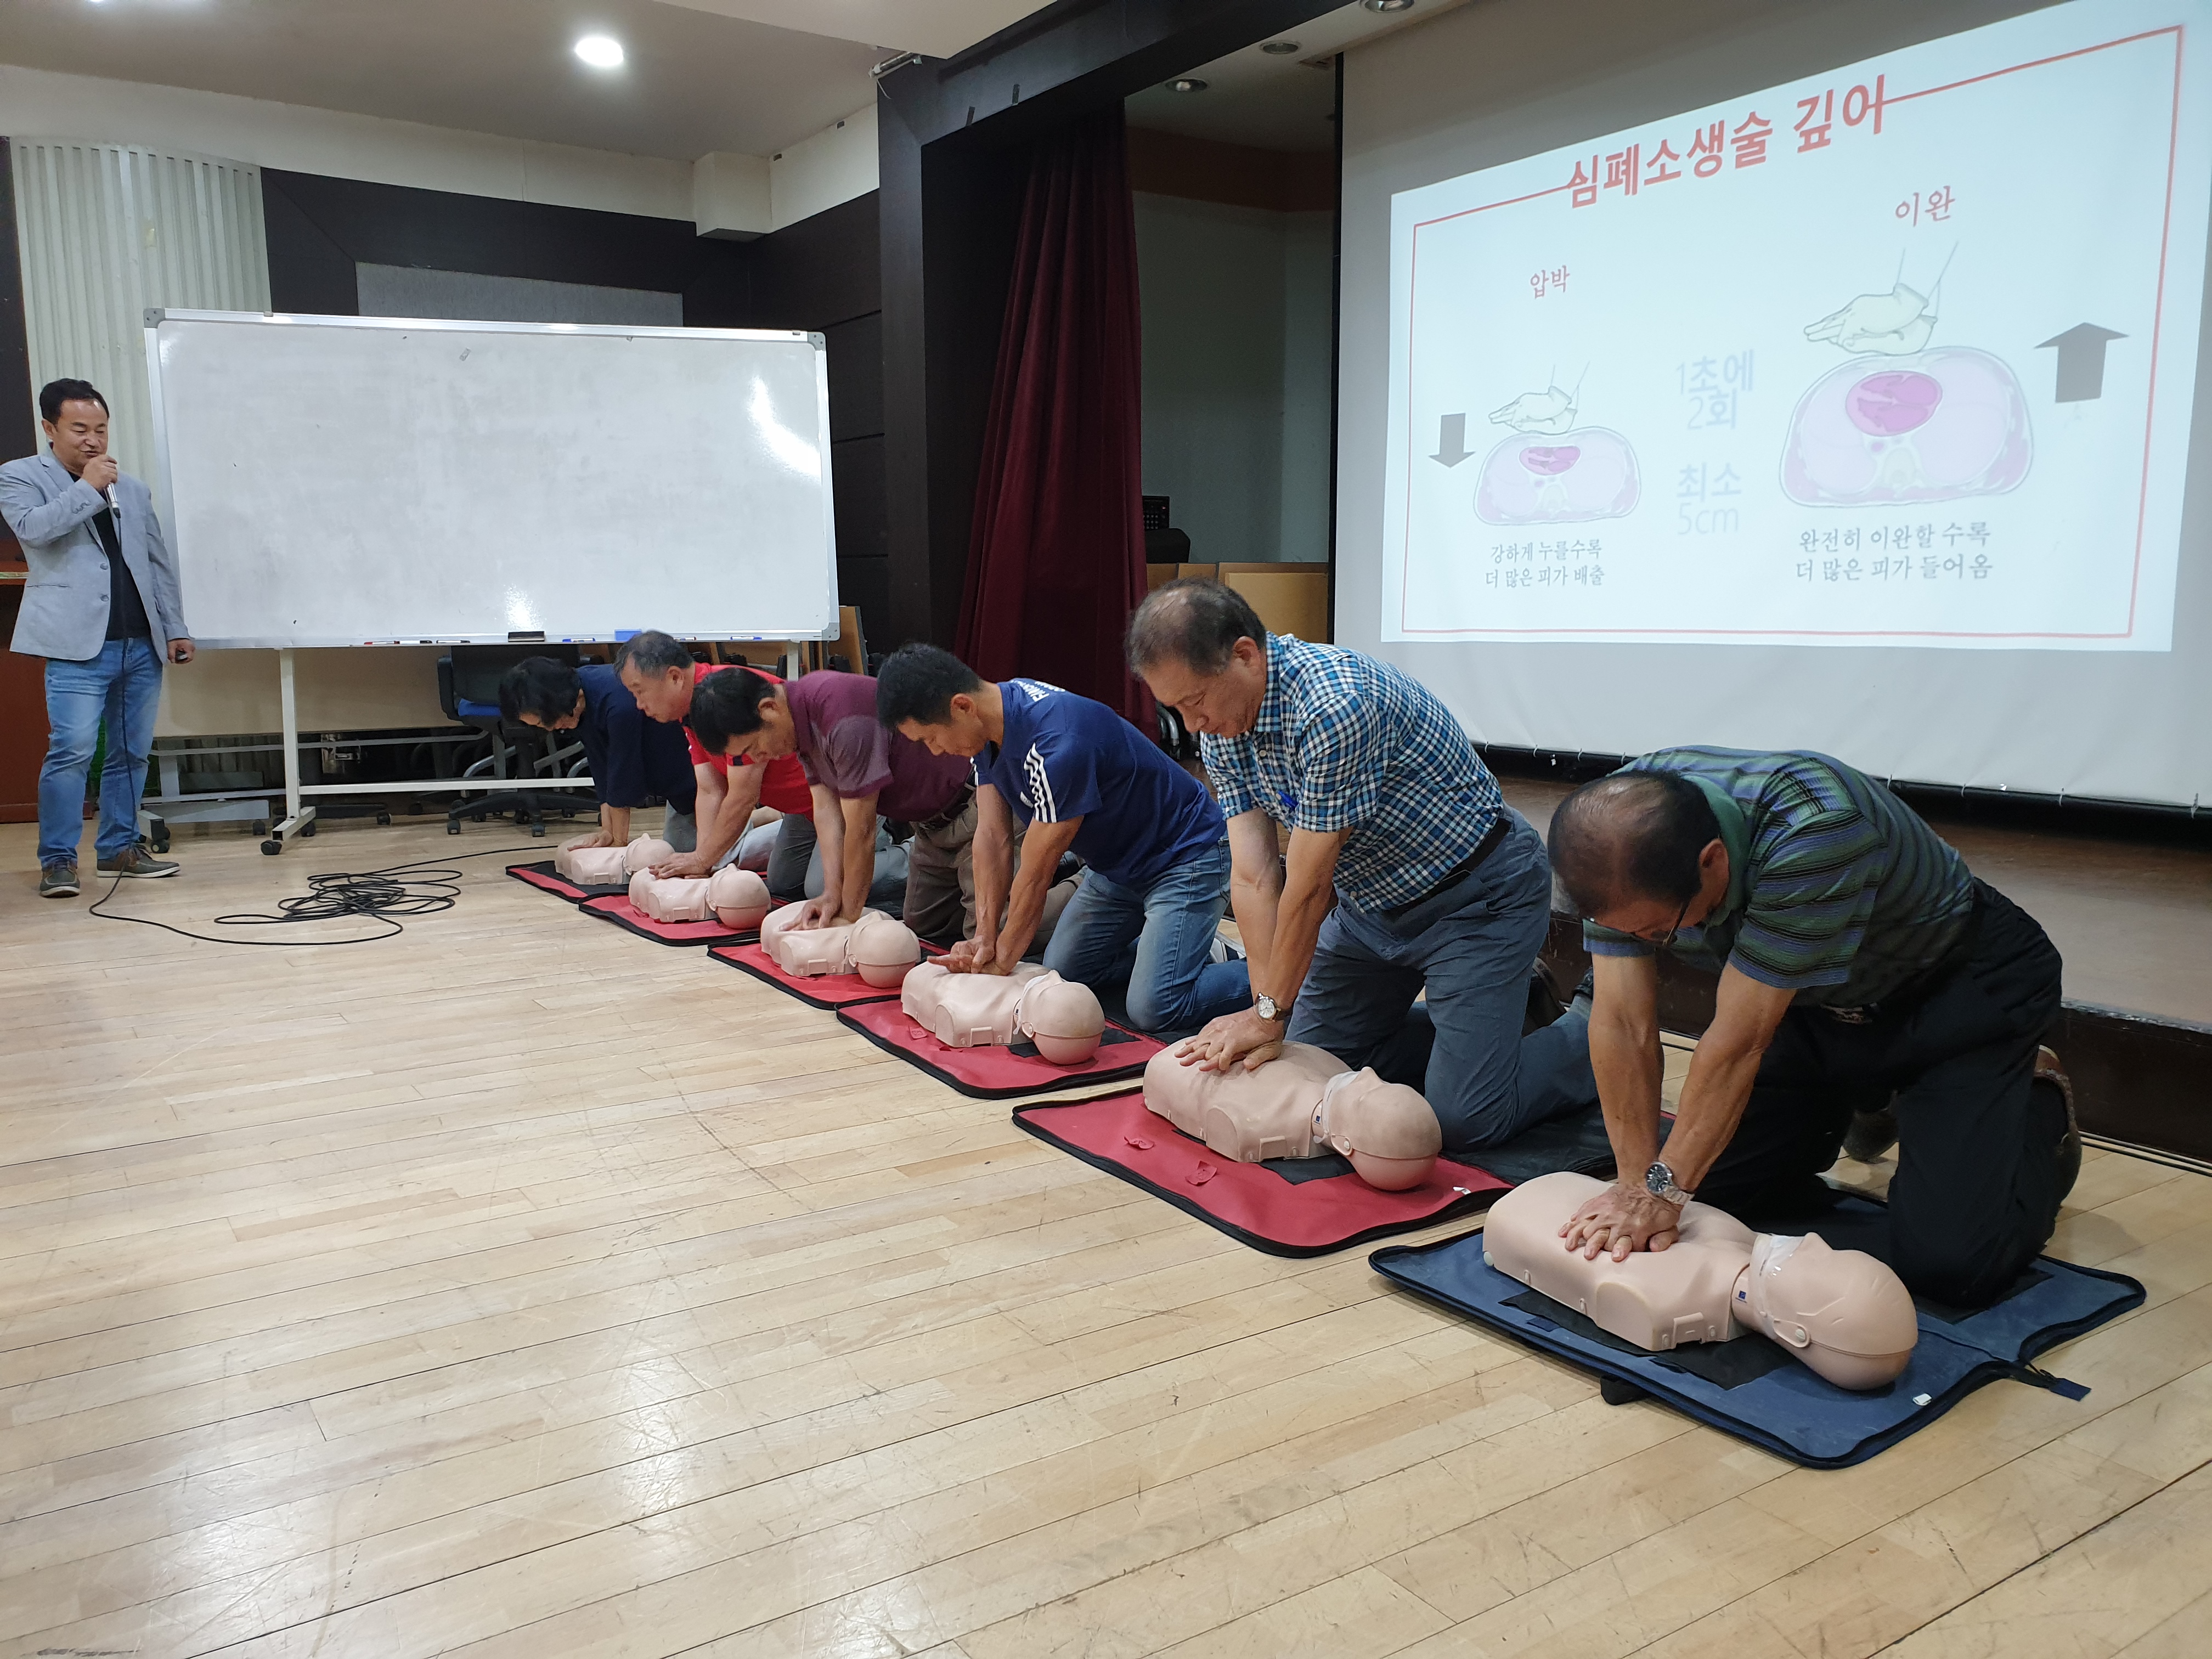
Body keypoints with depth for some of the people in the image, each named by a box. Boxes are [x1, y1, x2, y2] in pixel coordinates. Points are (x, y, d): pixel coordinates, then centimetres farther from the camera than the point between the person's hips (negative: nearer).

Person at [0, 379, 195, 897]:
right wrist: (87, 488, -9)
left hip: (142, 645, 5)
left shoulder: (132, 489, 20)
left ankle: (119, 847, 18)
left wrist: (175, 628, 11)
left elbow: (159, 563, 19)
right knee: (71, 751, -12)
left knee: (131, 752, 8)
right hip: (79, 645, -5)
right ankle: (57, 860, -4)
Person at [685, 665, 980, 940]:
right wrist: (832, 893, -13)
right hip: (931, 820, 9)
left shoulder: (843, 720, -32)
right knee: (920, 924, 13)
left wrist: (849, 915, -15)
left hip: (967, 810, -9)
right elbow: (826, 806, -3)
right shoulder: (800, 719, -3)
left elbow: (861, 829, -26)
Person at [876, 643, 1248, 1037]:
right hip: (1118, 863, 9)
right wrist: (984, 937, -14)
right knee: (1060, 974, 11)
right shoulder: (986, 724, -7)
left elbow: (1036, 875, -26)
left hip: (1187, 856, -9)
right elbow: (993, 836, -6)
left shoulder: (1058, 745, -35)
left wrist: (1000, 964, -15)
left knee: (1153, 1009, -20)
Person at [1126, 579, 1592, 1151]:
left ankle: (1595, 1037, 13)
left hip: (1479, 895, -8)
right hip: (1371, 903, 8)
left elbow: (1309, 887, -26)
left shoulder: (1338, 703, -34)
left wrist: (1272, 1012, -16)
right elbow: (1255, 878, -9)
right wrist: (1265, 1011, -15)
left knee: (1462, 1119, -13)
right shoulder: (1220, 729, -8)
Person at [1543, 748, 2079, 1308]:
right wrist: (1639, 1179, -24)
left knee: (1947, 1268, -14)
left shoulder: (1813, 829, -41)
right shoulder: (1617, 832, -24)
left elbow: (1740, 1041, -35)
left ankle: (2037, 1106, 15)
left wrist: (1663, 1188, -30)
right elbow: (1623, 1024, -21)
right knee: (1709, 1189, 3)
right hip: (1819, 1002, 6)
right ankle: (1874, 1095, 27)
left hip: (1959, 983, -5)